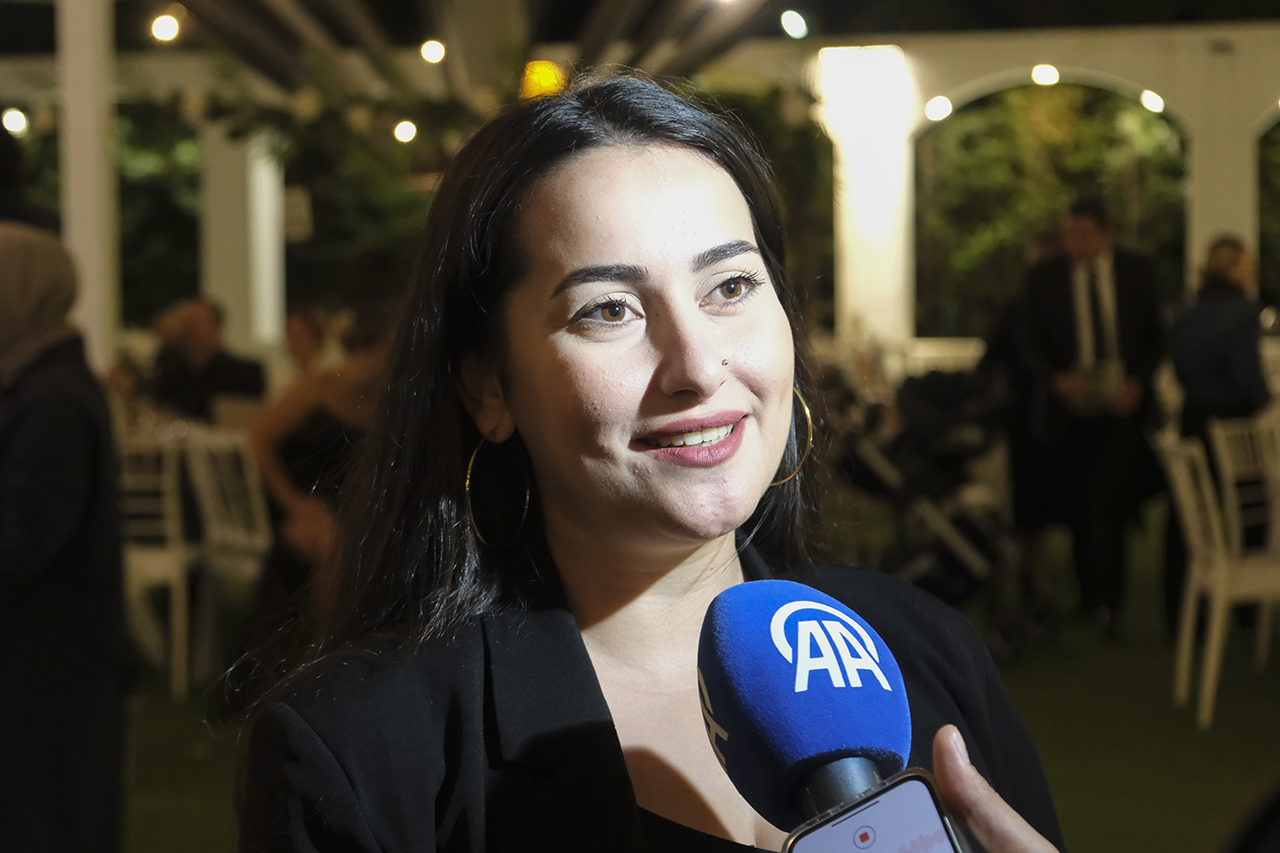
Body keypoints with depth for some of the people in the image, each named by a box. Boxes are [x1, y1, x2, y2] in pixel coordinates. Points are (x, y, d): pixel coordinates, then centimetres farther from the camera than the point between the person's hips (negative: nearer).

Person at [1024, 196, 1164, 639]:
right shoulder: (1044, 276, 3)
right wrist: (1055, 379, -15)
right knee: (1079, 508, 7)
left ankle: (1107, 603, -9)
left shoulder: (1138, 272, 4)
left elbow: (1154, 336, 9)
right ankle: (1089, 594, 21)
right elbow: (1033, 343, 4)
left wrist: (1138, 382, -7)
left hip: (1123, 406, -1)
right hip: (1071, 406, 1)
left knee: (1112, 505, -12)